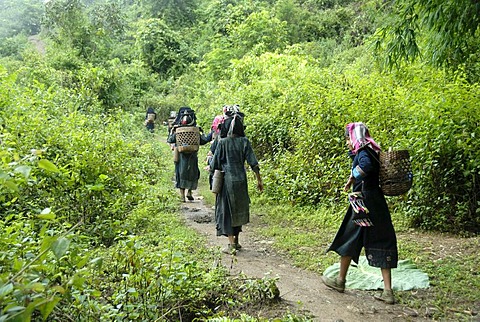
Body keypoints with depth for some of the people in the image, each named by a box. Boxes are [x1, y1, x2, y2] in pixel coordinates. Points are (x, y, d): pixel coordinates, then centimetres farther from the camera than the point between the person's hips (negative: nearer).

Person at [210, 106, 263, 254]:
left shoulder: (222, 142, -10)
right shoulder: (244, 141, -3)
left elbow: (215, 163, -5)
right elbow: (253, 162, -4)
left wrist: (210, 168, 18)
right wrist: (259, 179, 5)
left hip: (227, 180, -3)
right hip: (241, 180, 3)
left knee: (227, 210, 5)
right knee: (239, 209, 17)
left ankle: (231, 245, 1)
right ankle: (236, 241, 30)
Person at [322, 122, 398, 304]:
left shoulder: (363, 151, -12)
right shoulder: (370, 151, 15)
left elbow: (366, 165, -35)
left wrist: (352, 178, -20)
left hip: (364, 203, -9)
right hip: (376, 202, 9)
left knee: (348, 240, 7)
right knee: (381, 243, 7)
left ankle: (340, 281, 22)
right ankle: (388, 292, 8)